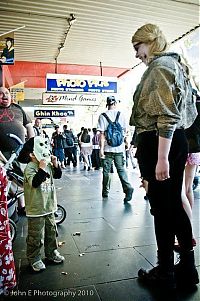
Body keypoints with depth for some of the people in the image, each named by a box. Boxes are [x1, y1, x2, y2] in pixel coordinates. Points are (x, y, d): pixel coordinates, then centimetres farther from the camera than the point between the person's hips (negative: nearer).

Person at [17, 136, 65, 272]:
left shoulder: (48, 164, 2)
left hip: (49, 206, 7)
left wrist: (55, 165, -5)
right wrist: (42, 168, -33)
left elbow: (58, 175, 10)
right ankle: (34, 259, 26)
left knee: (51, 231, 20)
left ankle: (52, 252, 39)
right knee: (36, 236, 7)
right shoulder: (30, 168, -19)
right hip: (36, 209, -7)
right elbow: (34, 182, -32)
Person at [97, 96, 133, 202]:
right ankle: (127, 187, -12)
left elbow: (102, 134, -10)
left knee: (106, 170, 9)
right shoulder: (121, 115, 3)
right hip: (120, 148, 2)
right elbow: (125, 131, 10)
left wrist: (101, 148, -10)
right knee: (121, 169, 7)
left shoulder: (103, 116, -5)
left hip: (108, 148, -2)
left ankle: (105, 192, 20)